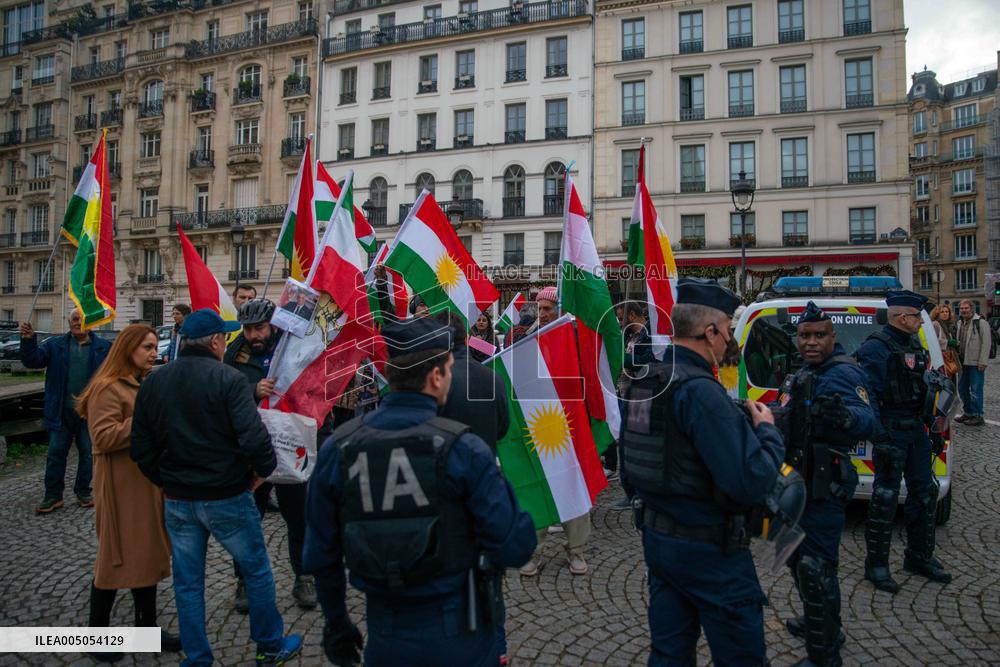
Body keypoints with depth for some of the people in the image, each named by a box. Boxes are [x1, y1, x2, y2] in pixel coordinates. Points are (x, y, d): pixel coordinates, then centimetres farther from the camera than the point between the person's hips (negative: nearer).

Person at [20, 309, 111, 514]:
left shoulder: (103, 347, 0)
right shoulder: (56, 345, 4)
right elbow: (33, 360, -6)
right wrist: (28, 341, -21)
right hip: (61, 412, 1)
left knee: (87, 453, 10)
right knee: (56, 453, 7)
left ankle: (83, 491, 24)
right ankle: (53, 496, 17)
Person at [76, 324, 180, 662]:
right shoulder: (107, 388, -13)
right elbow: (102, 438, -22)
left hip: (150, 481, 8)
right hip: (122, 486, -8)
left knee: (149, 554, 14)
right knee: (116, 557, 4)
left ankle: (146, 626, 27)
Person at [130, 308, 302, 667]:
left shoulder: (153, 382, 2)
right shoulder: (228, 379, -17)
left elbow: (140, 448, 4)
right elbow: (254, 437, -25)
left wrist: (167, 480, 14)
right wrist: (263, 469, -7)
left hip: (177, 501, 5)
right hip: (227, 498, -5)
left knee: (187, 583, 17)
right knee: (258, 571, 14)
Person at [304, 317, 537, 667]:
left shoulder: (337, 448, -9)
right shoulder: (462, 448, -19)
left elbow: (320, 555, -1)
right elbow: (514, 549, -18)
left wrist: (336, 623, 15)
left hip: (385, 636, 2)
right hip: (459, 634, -2)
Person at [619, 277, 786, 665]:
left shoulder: (643, 382, 3)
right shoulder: (700, 390, -25)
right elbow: (752, 482, -26)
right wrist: (766, 429, -11)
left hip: (656, 538, 8)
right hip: (710, 550, -8)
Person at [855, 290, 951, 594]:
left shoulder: (914, 344, 12)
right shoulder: (876, 347, -16)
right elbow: (867, 395, -21)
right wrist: (879, 436, -24)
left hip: (915, 429, 9)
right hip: (891, 431, -9)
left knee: (925, 491, 16)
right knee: (886, 497, -3)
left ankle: (919, 556, 32)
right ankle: (876, 565, 10)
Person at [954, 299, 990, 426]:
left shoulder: (981, 323, -9)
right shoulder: (960, 323, 13)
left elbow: (986, 343, -13)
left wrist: (982, 362, -16)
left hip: (975, 363, -8)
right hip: (963, 362, 8)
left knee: (975, 390, -2)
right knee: (962, 388, 14)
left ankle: (977, 416, 6)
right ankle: (968, 412, 27)